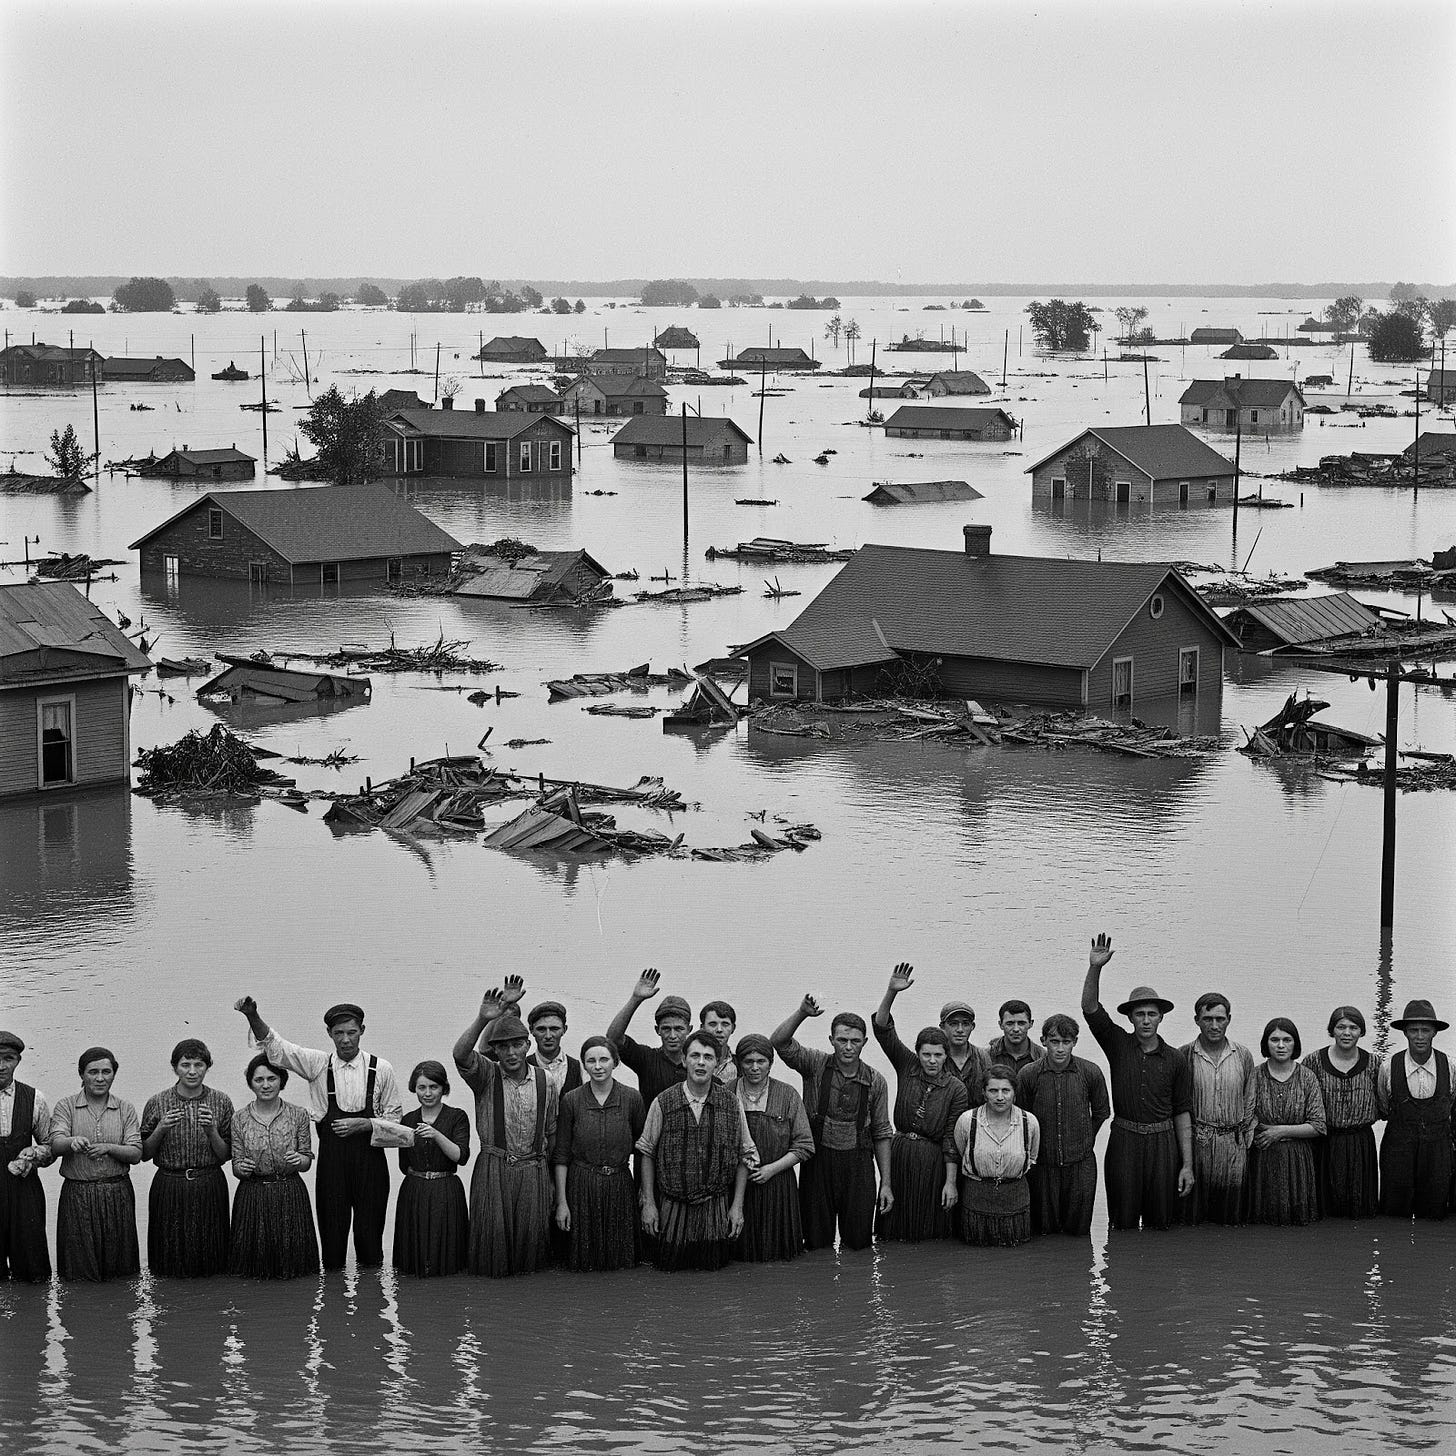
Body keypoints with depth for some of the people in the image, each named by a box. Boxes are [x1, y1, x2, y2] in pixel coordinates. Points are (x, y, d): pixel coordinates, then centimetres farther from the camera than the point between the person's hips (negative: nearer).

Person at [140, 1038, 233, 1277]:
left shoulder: (221, 1102, 1)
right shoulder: (157, 1103, -1)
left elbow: (225, 1156, 3)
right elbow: (145, 1154, 5)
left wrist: (211, 1130, -15)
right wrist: (160, 1129, -12)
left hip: (210, 1188, 0)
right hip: (168, 1185, 0)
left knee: (210, 1257, 5)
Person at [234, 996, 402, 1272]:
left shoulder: (380, 1069, 1)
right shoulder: (318, 1063, 2)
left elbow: (395, 1118, 6)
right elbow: (276, 1047, -9)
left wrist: (363, 1124, -11)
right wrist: (253, 1016, -25)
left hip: (369, 1157, 0)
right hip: (331, 1157, 0)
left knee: (370, 1229, 4)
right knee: (332, 1229, 2)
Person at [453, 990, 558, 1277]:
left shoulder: (544, 1082, 2)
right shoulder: (486, 1075, -4)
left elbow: (551, 1133, 12)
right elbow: (461, 1055, -26)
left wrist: (550, 1176, 15)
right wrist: (482, 1020, -40)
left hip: (534, 1171, 2)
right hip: (493, 1170, -2)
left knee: (532, 1231, 5)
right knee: (493, 1230, -2)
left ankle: (526, 1267, 25)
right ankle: (493, 1269, 18)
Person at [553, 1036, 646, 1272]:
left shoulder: (632, 1098, -2)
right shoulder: (571, 1100, -3)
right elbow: (561, 1155, 0)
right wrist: (561, 1202, -3)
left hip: (620, 1185, 1)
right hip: (581, 1188, -1)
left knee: (621, 1260, 7)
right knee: (583, 1262, 6)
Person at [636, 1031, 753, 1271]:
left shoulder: (731, 1103, -2)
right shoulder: (664, 1103, -5)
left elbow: (744, 1156, 4)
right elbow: (646, 1153, 1)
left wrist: (737, 1205, 0)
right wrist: (648, 1203, -2)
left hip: (717, 1208, 1)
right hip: (672, 1206, -1)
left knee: (714, 1267, 6)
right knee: (667, 1269, 7)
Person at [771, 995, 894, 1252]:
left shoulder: (875, 1081, 3)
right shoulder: (816, 1065, -1)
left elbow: (881, 1134, 7)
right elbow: (779, 1042, -15)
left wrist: (886, 1184, 4)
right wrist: (802, 1013, -29)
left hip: (858, 1163, 1)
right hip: (818, 1160, -1)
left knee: (858, 1241, 5)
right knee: (816, 1242, 5)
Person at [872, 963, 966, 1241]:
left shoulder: (955, 1088, -6)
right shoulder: (907, 1067, 0)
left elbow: (952, 1138, -7)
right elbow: (882, 1030, -10)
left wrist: (951, 1182, -11)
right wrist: (891, 992, -25)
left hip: (933, 1160, -2)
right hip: (899, 1153, 2)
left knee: (930, 1228, 6)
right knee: (894, 1224, 7)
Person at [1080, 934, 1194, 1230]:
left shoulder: (1175, 1061, 4)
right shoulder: (1119, 1045, 3)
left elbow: (1182, 1113, 5)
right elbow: (1090, 1008, -8)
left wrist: (1187, 1165, 1)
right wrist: (1095, 969, -24)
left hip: (1162, 1143, 1)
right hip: (1124, 1140, 0)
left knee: (1161, 1224, 6)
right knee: (1123, 1224, 3)